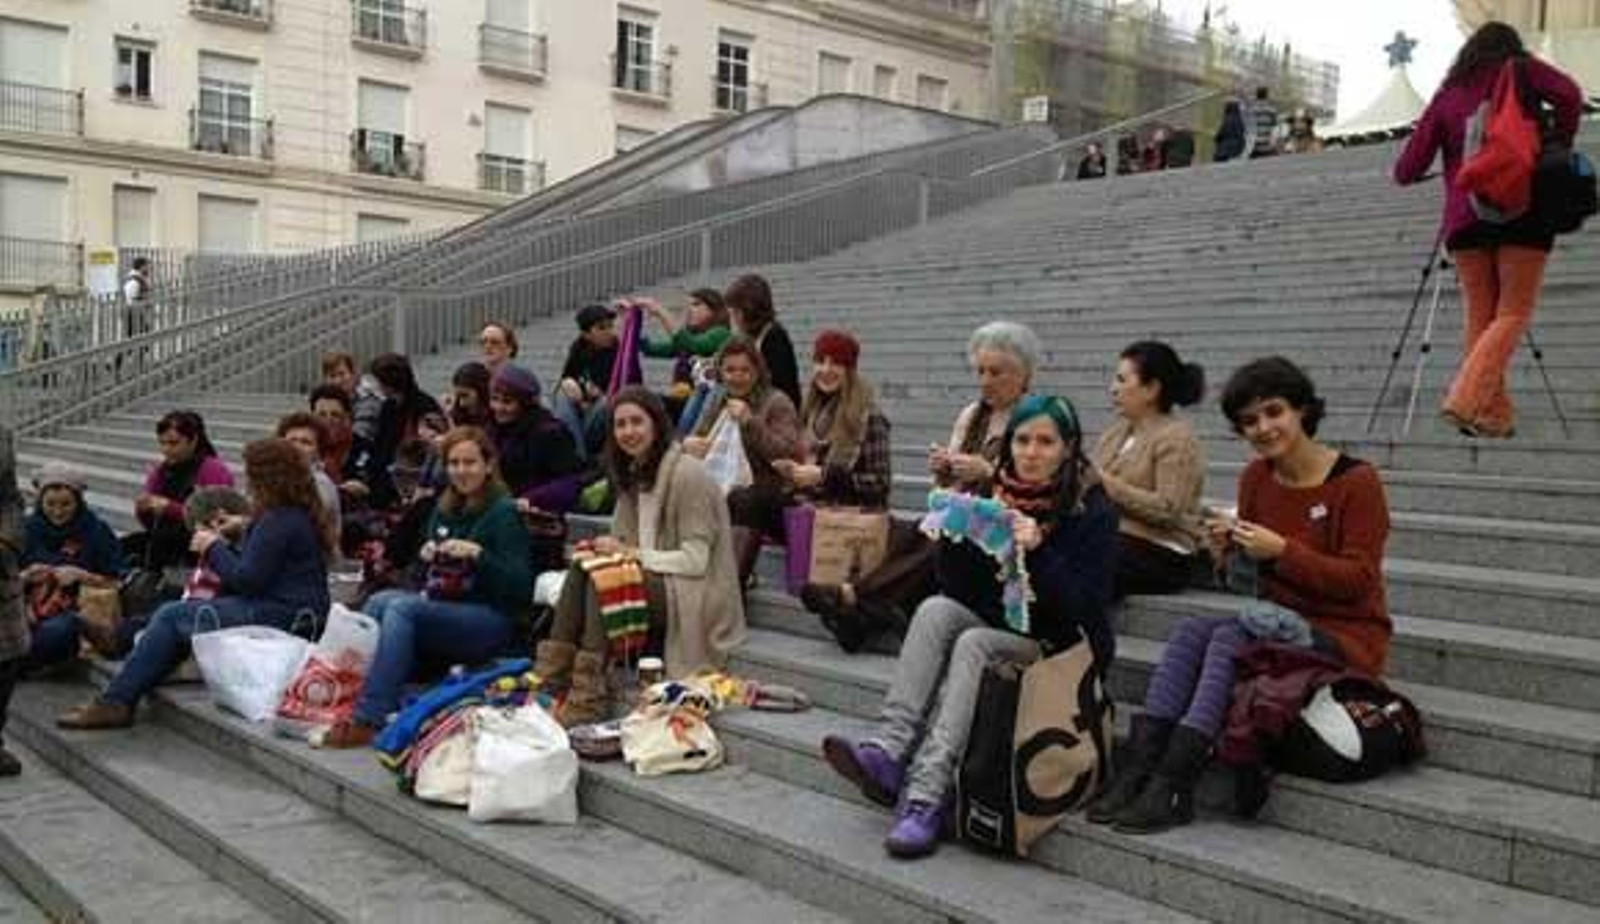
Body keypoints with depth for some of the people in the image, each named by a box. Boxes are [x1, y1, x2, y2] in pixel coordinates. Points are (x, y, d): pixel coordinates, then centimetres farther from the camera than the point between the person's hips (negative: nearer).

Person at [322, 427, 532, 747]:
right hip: (443, 607, 7)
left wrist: (477, 553, -25)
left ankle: (369, 720, -31)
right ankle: (347, 697, -25)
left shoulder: (504, 512, -5)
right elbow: (425, 573, 25)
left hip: (492, 620, -7)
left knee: (401, 608, -27)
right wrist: (425, 556, 3)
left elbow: (519, 586, -13)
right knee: (380, 601, -19)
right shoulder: (444, 509, 16)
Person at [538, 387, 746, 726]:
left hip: (694, 598, -8)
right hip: (654, 583, 8)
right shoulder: (633, 473, 14)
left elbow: (695, 560, -16)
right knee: (581, 566, -16)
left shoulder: (687, 474, -13)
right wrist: (611, 548, -5)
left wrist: (633, 554, -18)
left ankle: (589, 697, -26)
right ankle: (551, 675, -19)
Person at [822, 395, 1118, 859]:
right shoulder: (996, 495, 6)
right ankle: (889, 751, -36)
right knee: (936, 609, -23)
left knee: (973, 642, -31)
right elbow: (958, 589, 4)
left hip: (1056, 647, -5)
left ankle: (926, 797, -40)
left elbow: (1085, 608, -16)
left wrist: (1038, 550, -29)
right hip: (993, 628, 5)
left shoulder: (1091, 510, -7)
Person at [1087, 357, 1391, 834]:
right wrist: (1229, 550, -7)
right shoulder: (1255, 477, 7)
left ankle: (1171, 789, -31)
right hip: (1281, 624, 6)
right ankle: (1137, 773, -27)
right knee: (1190, 630, -20)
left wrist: (1282, 550, -22)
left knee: (1230, 637, -28)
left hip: (1346, 635, -6)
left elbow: (1359, 581, -13)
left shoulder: (1356, 481, -11)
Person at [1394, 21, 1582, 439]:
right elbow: (1569, 96, -8)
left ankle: (1494, 414, 4)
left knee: (1480, 318, 8)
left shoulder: (1446, 95, 17)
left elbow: (1406, 172, 9)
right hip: (1521, 211, -3)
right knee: (1513, 315, -2)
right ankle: (1464, 400, -18)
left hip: (1465, 217, 3)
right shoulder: (1521, 69, 11)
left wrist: (1420, 172, 31)